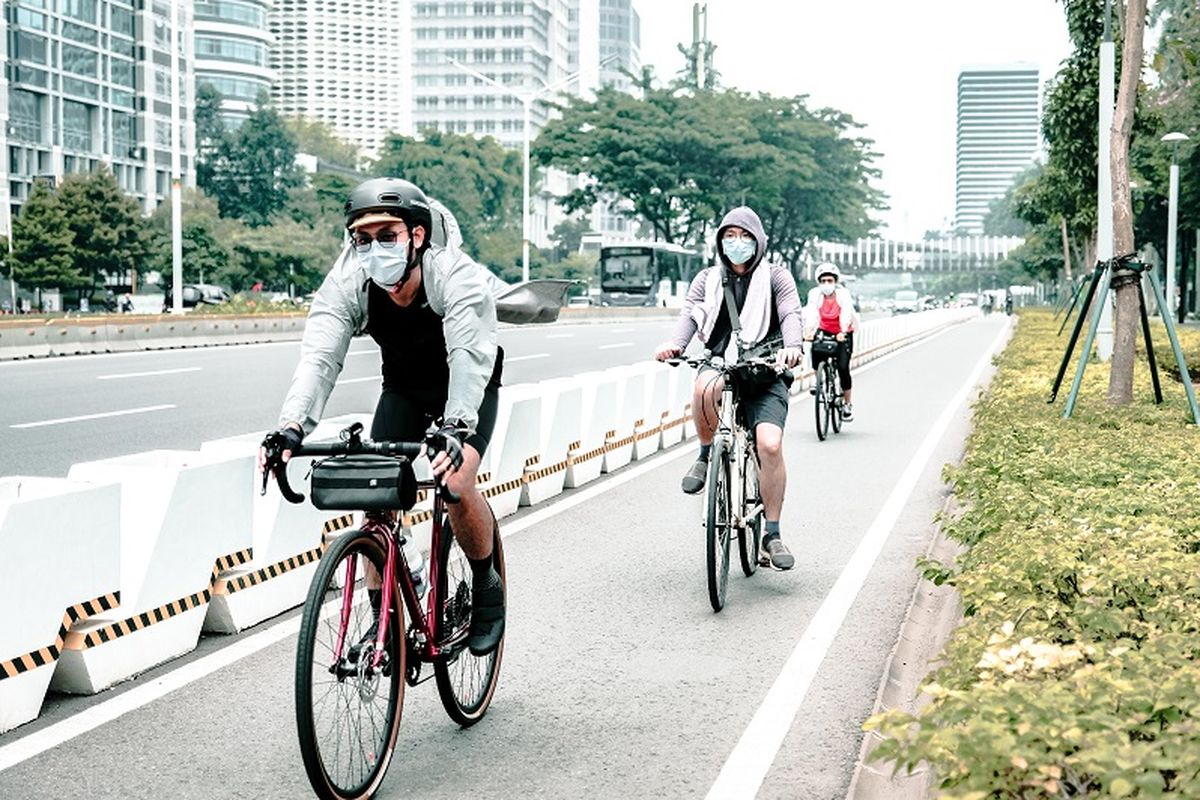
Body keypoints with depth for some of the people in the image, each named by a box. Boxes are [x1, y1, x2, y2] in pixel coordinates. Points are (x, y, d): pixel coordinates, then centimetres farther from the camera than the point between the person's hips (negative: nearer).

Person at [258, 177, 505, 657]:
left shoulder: (458, 278, -36)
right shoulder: (347, 283, -26)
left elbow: (469, 358, -48)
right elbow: (319, 357, -36)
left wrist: (455, 427, -65)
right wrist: (292, 427, -54)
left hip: (468, 385, -4)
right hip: (403, 384, 4)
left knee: (457, 484, -25)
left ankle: (487, 586, 2)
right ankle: (383, 617, 5)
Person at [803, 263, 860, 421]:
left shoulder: (843, 294, -21)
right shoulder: (815, 294, -16)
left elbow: (846, 315, -34)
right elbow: (811, 314, -29)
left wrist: (843, 333, -51)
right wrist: (808, 331, -47)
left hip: (842, 334, -2)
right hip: (824, 331, 2)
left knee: (843, 368, -15)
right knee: (817, 364, -26)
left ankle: (847, 404, 0)